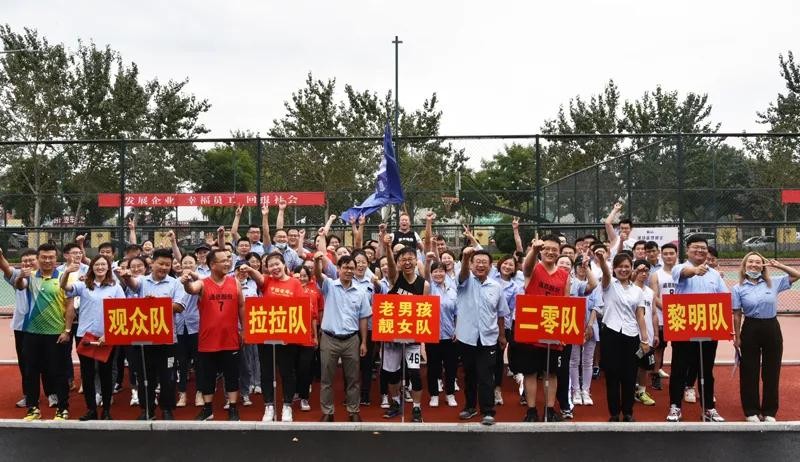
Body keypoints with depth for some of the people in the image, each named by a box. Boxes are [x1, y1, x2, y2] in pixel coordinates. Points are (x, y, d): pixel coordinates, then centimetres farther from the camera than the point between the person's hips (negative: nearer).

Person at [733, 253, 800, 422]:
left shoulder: (773, 283, 3)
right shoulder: (738, 288, -3)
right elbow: (737, 315, -2)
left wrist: (778, 265, -3)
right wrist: (737, 337, -3)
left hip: (772, 329, 2)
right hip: (750, 330, -2)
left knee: (771, 371, 9)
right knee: (749, 372, 4)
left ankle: (769, 411, 22)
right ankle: (752, 411, 17)